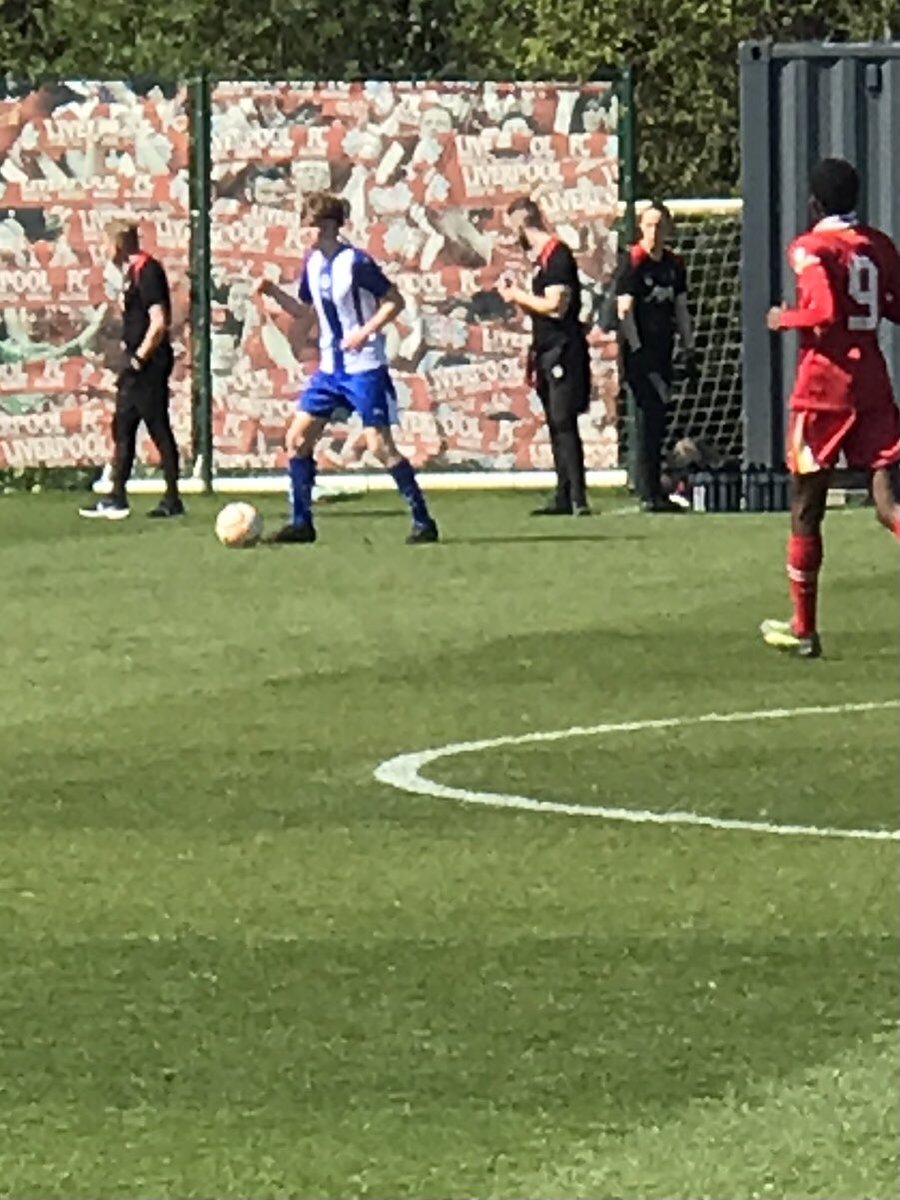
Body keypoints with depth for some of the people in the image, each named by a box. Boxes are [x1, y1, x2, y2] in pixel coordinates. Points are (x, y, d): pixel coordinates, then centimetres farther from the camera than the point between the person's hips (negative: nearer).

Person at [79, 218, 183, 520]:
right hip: (136, 363, 10)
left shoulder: (147, 271, -16)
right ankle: (117, 500, 18)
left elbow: (159, 322, -22)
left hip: (149, 364, -10)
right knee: (122, 427, 12)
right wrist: (130, 355, 13)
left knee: (159, 430, -5)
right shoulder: (132, 271, 13)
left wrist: (138, 358, -18)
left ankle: (173, 500, 0)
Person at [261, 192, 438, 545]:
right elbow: (302, 309, 19)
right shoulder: (313, 263, 7)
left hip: (364, 368, -8)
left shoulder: (356, 263, -16)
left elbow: (394, 301, -13)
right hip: (330, 368, 8)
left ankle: (423, 521, -1)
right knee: (297, 438, 3)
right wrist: (273, 292, 3)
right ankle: (300, 522, 11)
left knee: (380, 446, -10)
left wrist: (364, 332, -22)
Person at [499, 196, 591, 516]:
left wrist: (519, 296, -9)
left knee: (564, 424, -13)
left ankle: (578, 498, -16)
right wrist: (517, 298, 8)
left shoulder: (557, 256, -13)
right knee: (556, 426, 10)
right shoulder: (543, 258, 15)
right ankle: (563, 498, 12)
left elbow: (555, 306, -21)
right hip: (548, 354, 10)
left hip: (563, 353, -10)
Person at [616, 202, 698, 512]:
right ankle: (649, 494, -13)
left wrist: (689, 351, 15)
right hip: (640, 351, -7)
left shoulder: (674, 265, 14)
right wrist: (636, 350, -18)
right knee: (650, 415, -11)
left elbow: (681, 310, 20)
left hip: (662, 351, 7)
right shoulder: (633, 263, -6)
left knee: (657, 419, 8)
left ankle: (652, 491, 13)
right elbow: (625, 311, -11)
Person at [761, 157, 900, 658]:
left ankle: (803, 628, 17)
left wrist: (784, 319, -5)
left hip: (823, 387, -4)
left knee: (806, 511, 9)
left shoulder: (811, 249, -8)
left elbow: (824, 311, -21)